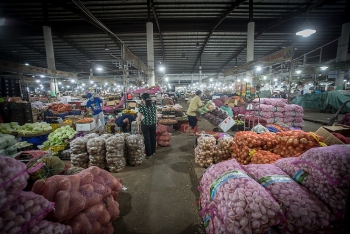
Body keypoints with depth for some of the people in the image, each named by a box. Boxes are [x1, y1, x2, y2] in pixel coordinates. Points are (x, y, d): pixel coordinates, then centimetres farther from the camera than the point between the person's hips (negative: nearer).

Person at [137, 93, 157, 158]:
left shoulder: (142, 107, -15)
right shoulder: (153, 106, -2)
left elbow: (139, 119, -11)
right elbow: (156, 116, 5)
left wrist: (139, 127, -1)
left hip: (145, 125, -5)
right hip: (153, 125, 5)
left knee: (147, 139, 6)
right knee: (153, 138, 17)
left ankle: (149, 154, 16)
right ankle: (153, 151, 34)